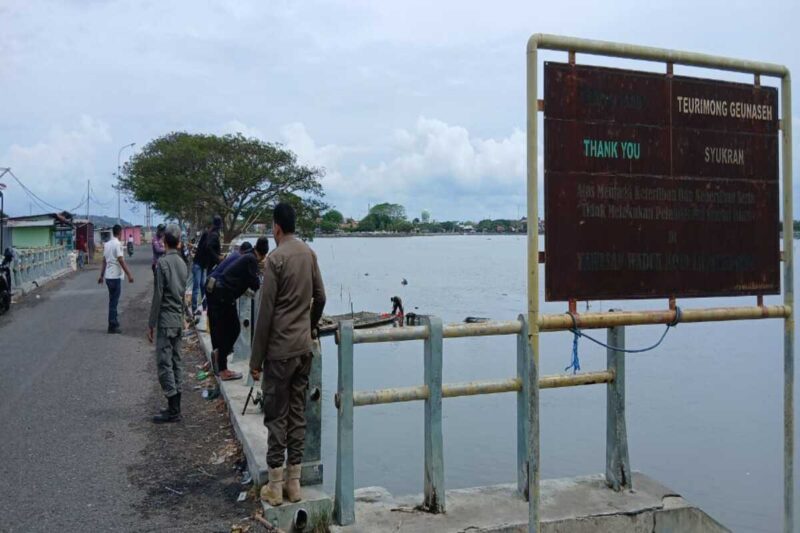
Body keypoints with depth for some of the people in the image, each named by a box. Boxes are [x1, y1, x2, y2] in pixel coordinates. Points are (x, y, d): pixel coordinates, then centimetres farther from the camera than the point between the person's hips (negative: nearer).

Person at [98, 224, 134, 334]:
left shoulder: (107, 244, 11)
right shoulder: (117, 244, -14)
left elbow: (104, 261, 15)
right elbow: (121, 261, -18)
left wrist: (101, 276, 20)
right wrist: (129, 275, -16)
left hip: (108, 276, 8)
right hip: (115, 277, -8)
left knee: (113, 301, 16)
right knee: (113, 302, -3)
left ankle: (114, 322, 22)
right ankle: (112, 326, 2)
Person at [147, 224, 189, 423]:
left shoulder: (162, 262, -12)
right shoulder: (182, 263, 10)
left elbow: (158, 295, -14)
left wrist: (151, 324, -9)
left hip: (165, 319, -8)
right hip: (179, 319, 8)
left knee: (164, 363, -5)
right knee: (176, 361, 12)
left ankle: (173, 410, -4)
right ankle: (175, 407, 17)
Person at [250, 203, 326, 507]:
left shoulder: (276, 259, -14)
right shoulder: (309, 254, 5)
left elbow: (265, 313, -14)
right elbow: (320, 298, 12)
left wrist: (255, 359, -9)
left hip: (279, 350, -6)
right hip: (304, 348, 6)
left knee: (276, 416, 3)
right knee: (298, 413, 12)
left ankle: (276, 487, 10)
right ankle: (294, 483, 19)